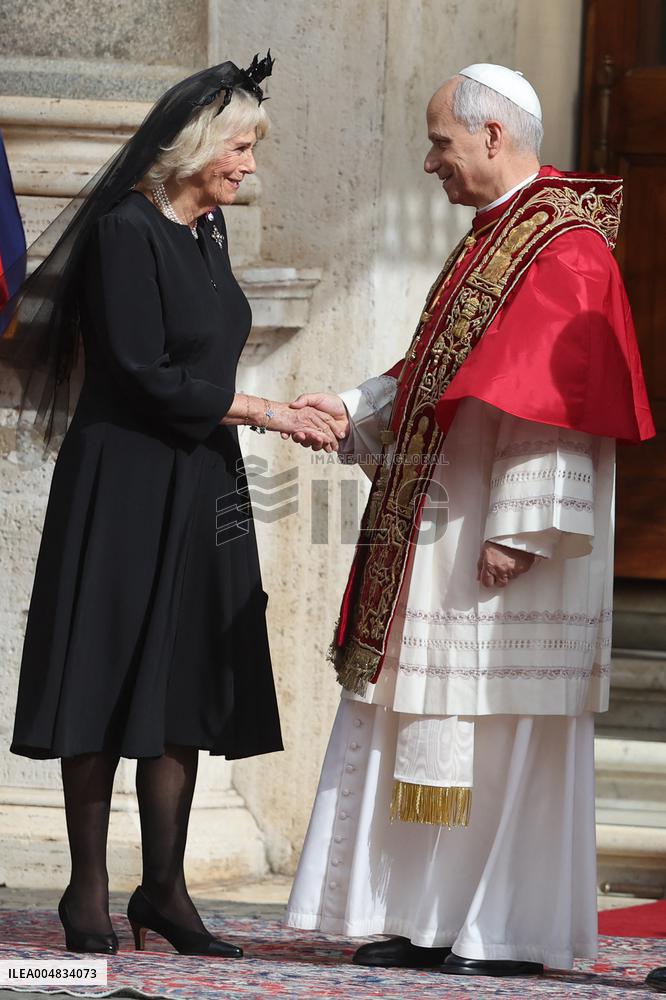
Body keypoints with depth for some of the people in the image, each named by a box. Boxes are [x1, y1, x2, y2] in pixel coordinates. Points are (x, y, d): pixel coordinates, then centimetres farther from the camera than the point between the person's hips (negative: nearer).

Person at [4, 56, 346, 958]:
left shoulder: (206, 230, 12)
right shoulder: (128, 232, -13)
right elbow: (146, 378, -17)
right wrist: (261, 410, -12)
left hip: (200, 488, 8)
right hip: (125, 486, -8)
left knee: (185, 687, 5)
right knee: (112, 676, -3)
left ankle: (164, 887, 9)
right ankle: (89, 891, 3)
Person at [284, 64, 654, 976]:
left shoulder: (564, 249, -13)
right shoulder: (491, 241, 18)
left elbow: (552, 399, -20)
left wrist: (517, 527, -24)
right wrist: (353, 410, 9)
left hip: (502, 538, -10)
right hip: (441, 531, 10)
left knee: (508, 730, -6)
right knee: (429, 724, 8)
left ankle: (516, 930, -2)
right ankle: (436, 918, 12)